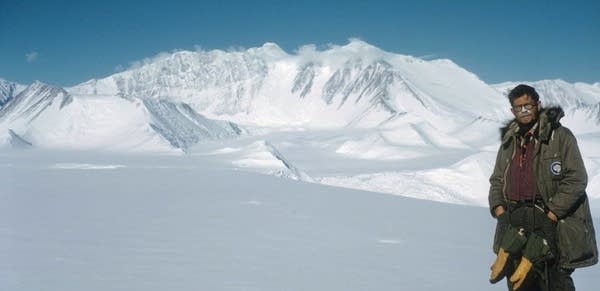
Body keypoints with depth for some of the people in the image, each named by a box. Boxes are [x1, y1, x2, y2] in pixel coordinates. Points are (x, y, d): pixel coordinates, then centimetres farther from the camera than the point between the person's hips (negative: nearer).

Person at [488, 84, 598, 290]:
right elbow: (497, 180, 19)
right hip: (516, 222, 5)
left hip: (551, 221, -5)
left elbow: (576, 180, -7)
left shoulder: (559, 136, -1)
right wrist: (499, 210, 1)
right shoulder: (509, 142, 16)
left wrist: (551, 216, -15)